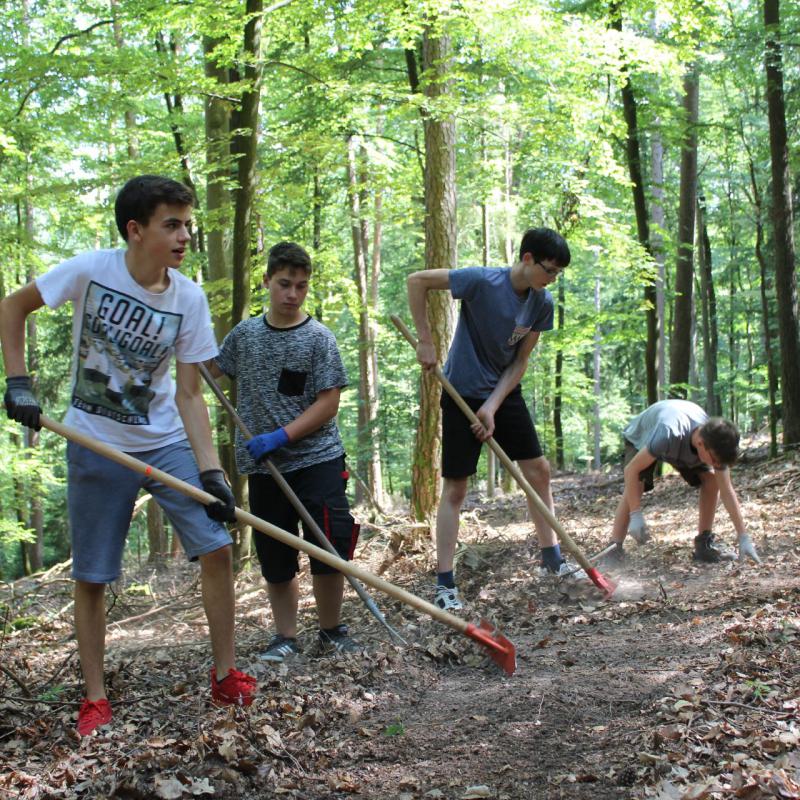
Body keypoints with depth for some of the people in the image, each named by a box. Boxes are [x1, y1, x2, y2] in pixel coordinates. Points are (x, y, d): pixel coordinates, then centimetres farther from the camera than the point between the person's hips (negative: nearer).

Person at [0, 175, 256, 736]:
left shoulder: (189, 299, -10)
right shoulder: (91, 271, -15)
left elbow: (189, 395, -8)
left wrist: (211, 469, -18)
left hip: (167, 442, 2)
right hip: (96, 448, -1)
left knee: (217, 546, -8)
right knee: (91, 577, 4)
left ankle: (226, 677, 8)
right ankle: (95, 700, 20)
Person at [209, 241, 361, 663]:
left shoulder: (318, 337, -5)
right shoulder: (244, 333, 6)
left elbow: (328, 403, -9)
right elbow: (207, 370, 21)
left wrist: (280, 436, -17)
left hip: (317, 458, -3)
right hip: (263, 466, 3)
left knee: (330, 549, -3)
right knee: (275, 557, 9)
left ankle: (331, 630, 17)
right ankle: (285, 636, 22)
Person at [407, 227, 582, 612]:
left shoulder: (542, 304, -5)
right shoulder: (483, 281, -23)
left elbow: (520, 362, -2)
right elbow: (417, 281, -19)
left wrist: (492, 407, -12)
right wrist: (425, 342, -18)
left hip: (505, 393, 6)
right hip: (463, 394, -6)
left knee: (539, 470, 8)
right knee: (455, 487, -4)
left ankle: (551, 559, 24)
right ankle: (444, 583, 2)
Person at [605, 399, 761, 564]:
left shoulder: (716, 445, -30)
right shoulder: (668, 434, -48)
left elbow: (727, 491, -23)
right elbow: (631, 470, -40)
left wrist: (744, 538, -25)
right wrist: (635, 515, -42)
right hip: (641, 437, -4)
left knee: (711, 479, -13)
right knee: (634, 485, -28)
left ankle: (704, 544, -3)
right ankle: (614, 549, -26)